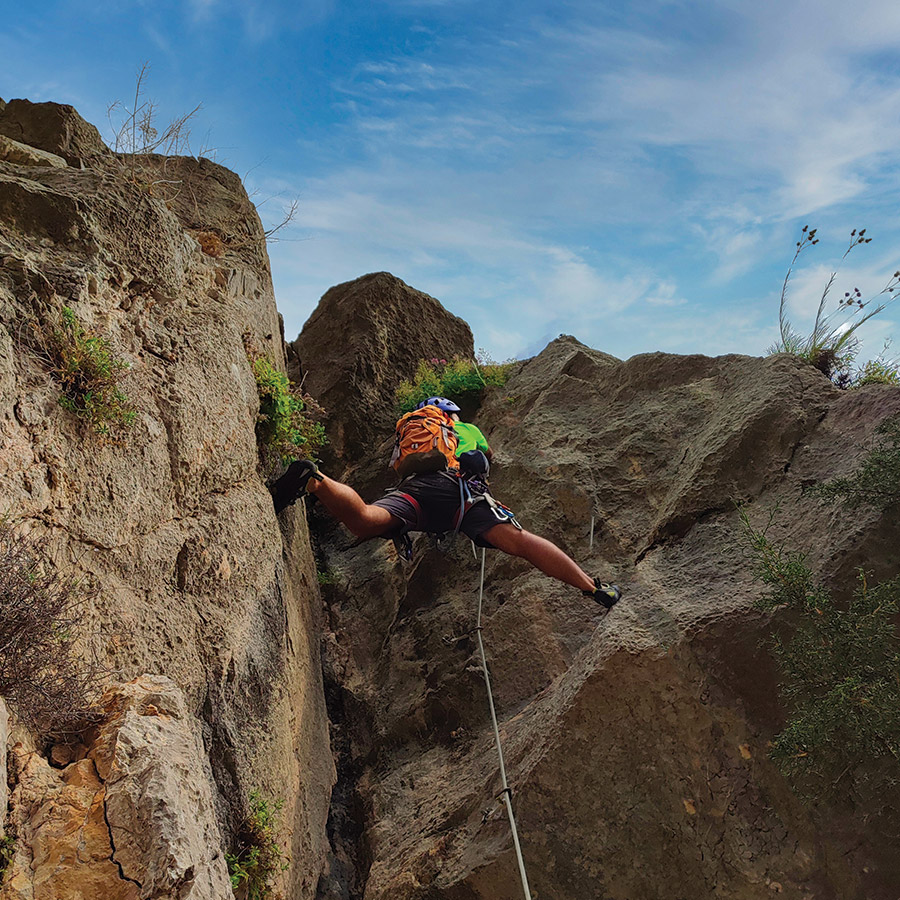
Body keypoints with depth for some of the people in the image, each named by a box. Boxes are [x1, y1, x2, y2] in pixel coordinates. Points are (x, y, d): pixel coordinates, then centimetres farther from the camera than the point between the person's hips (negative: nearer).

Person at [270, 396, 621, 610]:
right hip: (457, 484, -2)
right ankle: (594, 587, -27)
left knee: (363, 521, -23)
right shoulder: (468, 430, 40)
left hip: (412, 486, 2)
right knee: (518, 540, -17)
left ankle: (315, 479, -46)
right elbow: (488, 456, 55)